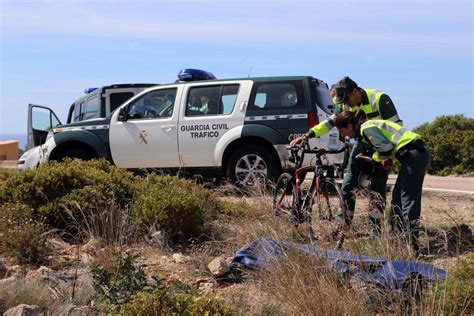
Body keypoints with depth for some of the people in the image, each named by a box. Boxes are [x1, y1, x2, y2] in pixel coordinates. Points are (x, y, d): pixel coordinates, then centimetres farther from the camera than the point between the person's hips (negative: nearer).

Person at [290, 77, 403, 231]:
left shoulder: (379, 99, -21)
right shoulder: (345, 105, -3)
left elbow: (397, 125, -19)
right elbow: (330, 122, 4)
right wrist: (306, 135, -5)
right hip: (362, 144, 5)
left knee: (377, 189, -6)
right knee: (347, 185, -2)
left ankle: (375, 229, -1)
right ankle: (343, 222, 6)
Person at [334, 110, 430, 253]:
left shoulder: (366, 128, -9)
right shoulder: (370, 124, 20)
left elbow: (385, 147, -20)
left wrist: (375, 157, 0)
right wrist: (389, 158, 9)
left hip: (414, 154, -10)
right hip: (419, 152, 10)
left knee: (408, 198, -10)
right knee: (398, 195, 15)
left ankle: (412, 245, -10)